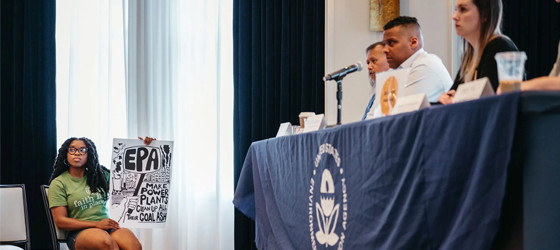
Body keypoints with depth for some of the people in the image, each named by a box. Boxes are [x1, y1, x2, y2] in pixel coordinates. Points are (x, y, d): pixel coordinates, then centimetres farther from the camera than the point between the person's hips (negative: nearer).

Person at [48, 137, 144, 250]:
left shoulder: (101, 174, 17)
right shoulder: (58, 183, 4)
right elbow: (60, 221, -3)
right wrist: (97, 224, -12)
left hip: (108, 228, 3)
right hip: (78, 232, -3)